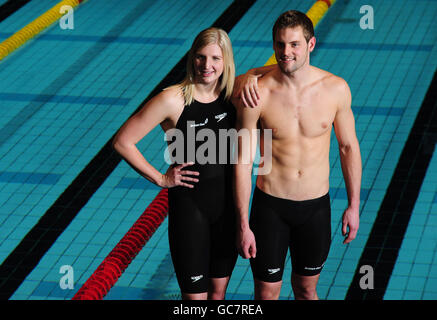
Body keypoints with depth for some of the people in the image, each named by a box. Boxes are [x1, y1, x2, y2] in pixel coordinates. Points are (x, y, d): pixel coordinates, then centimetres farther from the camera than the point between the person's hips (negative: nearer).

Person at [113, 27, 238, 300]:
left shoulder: (233, 95, -3)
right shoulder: (174, 100, -16)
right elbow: (123, 142, -12)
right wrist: (161, 179, -10)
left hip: (228, 205, 5)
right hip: (189, 207, -5)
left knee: (219, 288, 16)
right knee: (195, 295, 0)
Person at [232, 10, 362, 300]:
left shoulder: (336, 89, -10)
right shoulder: (256, 93, -16)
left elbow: (349, 147, 4)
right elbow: (243, 163, -9)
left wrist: (354, 205, 7)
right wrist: (243, 225, -9)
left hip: (316, 207, 2)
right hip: (270, 206, -1)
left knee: (306, 289, 17)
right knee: (266, 293, 8)